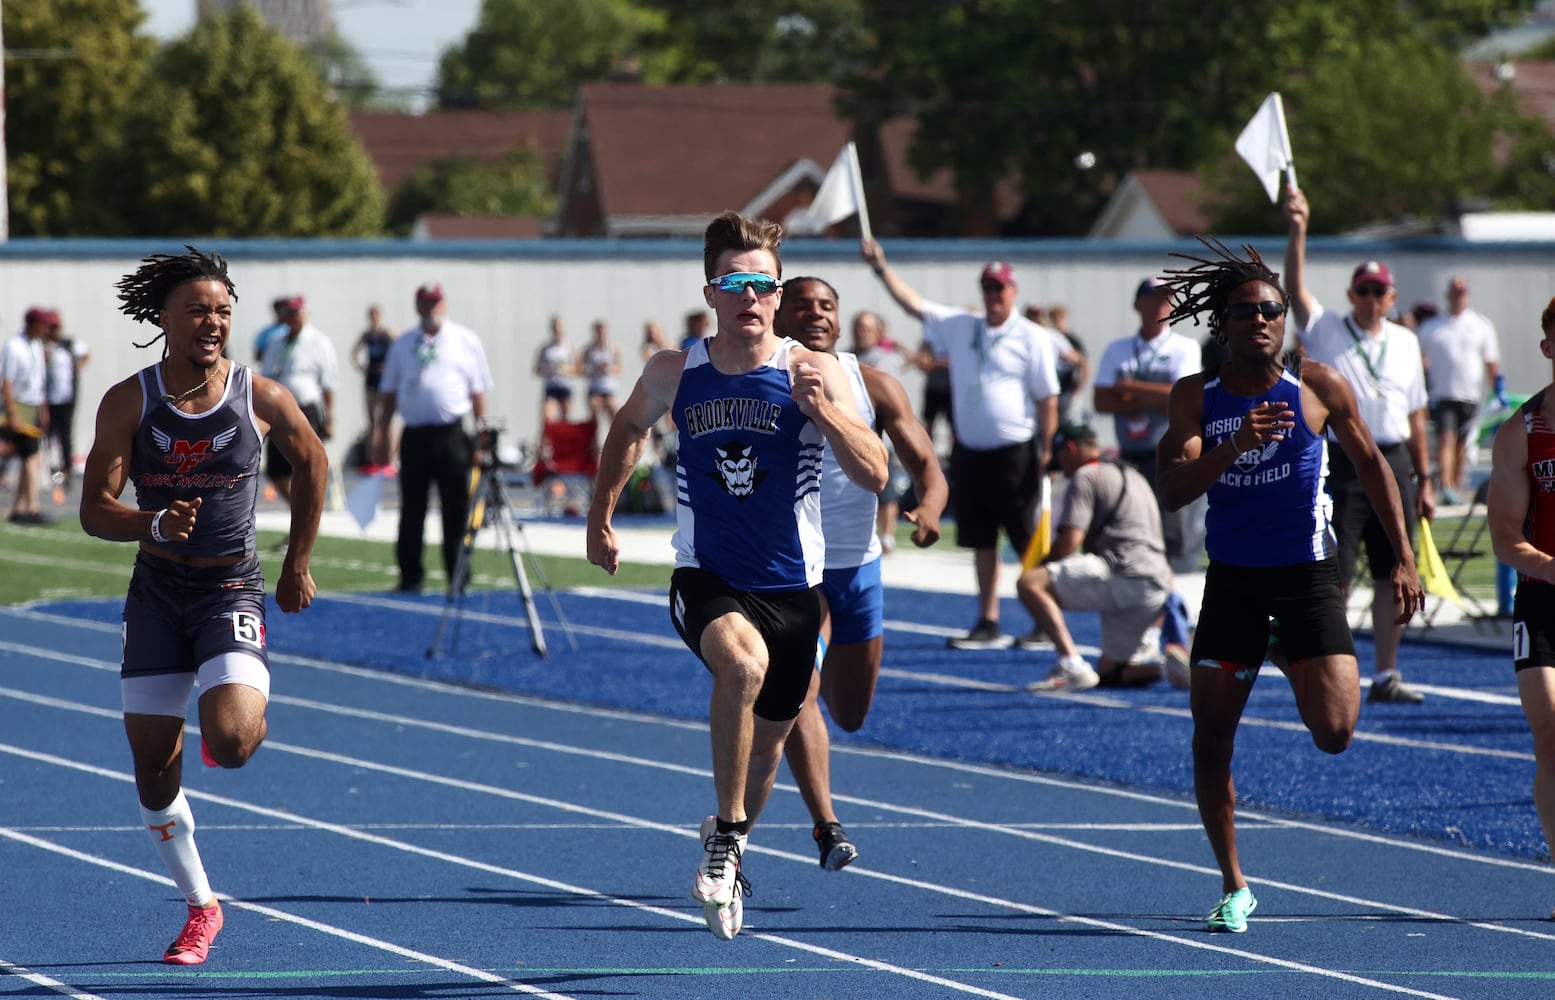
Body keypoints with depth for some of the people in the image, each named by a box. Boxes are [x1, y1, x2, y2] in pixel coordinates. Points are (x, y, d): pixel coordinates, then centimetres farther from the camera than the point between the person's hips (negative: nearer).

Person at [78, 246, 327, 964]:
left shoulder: (261, 397, -6)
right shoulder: (128, 403, -6)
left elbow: (312, 463, 12)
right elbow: (94, 510, -8)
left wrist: (298, 565, 14)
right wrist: (155, 524, -28)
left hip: (233, 588, -2)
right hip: (157, 588, 2)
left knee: (231, 742, -23)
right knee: (152, 765, 3)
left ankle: (246, 714, 17)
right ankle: (200, 909, 21)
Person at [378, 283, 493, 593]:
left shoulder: (465, 341, 6)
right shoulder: (403, 344, 13)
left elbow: (478, 392, 5)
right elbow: (389, 391, 15)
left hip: (452, 436, -2)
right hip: (414, 436, 2)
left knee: (455, 510, -1)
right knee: (411, 509, 4)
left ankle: (459, 576, 6)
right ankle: (410, 576, 11)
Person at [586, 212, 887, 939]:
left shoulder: (813, 373, -8)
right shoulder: (674, 374, -3)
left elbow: (874, 475, -15)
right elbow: (628, 429, 19)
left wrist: (821, 409, -29)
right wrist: (601, 514, 21)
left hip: (792, 586, 2)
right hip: (706, 579, -1)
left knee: (767, 740, 15)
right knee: (743, 661, -34)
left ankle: (729, 844, 47)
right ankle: (727, 836, -21)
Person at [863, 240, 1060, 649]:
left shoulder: (1032, 338, -4)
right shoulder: (959, 327, 10)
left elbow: (1048, 398, -5)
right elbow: (913, 303, 9)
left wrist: (1045, 451, -11)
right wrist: (881, 267, -1)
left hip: (1015, 456, -6)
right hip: (970, 453, 6)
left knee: (1030, 544, -5)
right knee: (981, 542, 9)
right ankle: (988, 624, 15)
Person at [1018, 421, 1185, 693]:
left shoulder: (1085, 476, 2)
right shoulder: (1132, 476, 32)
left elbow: (1069, 541, -9)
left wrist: (1041, 567, 8)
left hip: (1122, 575, -9)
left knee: (1029, 583, -17)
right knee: (1109, 673, 19)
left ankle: (1072, 665, -28)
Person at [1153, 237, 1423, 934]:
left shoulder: (1318, 385, -4)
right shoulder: (1197, 397, -2)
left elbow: (1369, 463, 8)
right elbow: (1172, 491, -13)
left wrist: (1403, 558, 6)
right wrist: (1235, 445, -30)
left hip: (1308, 577, -1)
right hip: (1231, 580, 1)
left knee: (1333, 733, -14)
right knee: (1210, 741, 0)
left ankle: (1325, 672, 24)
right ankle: (1233, 887, 15)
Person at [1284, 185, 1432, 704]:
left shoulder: (1405, 343, 14)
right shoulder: (1326, 330, 2)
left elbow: (1415, 413, 16)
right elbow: (1296, 290, -14)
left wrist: (1424, 479, 14)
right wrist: (1297, 232, -28)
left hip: (1393, 465, 4)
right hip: (1341, 464, -4)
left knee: (1392, 575, 6)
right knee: (1332, 577, -7)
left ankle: (1386, 675, 15)